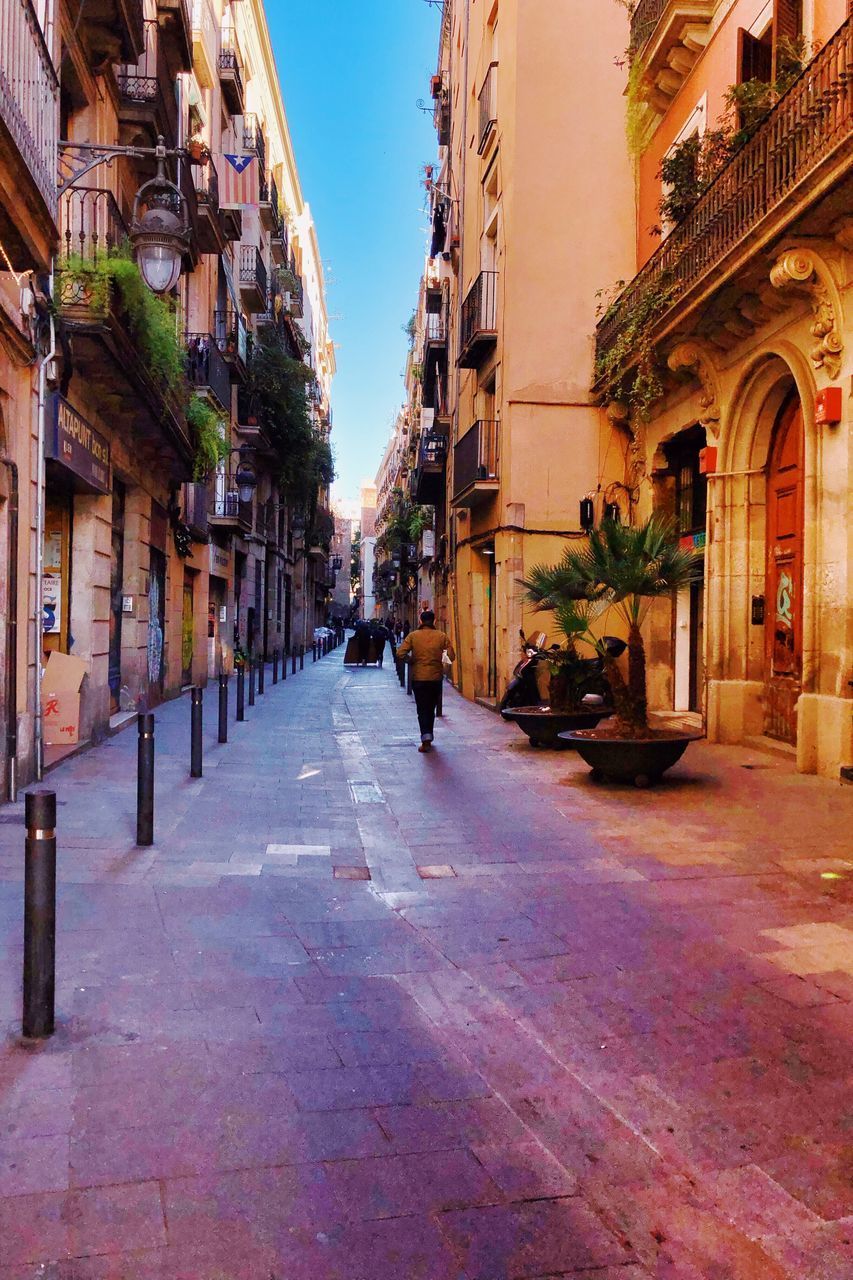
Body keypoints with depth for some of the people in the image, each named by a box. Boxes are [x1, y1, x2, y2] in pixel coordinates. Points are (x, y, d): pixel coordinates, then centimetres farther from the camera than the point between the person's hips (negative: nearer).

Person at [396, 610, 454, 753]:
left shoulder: (413, 636, -5)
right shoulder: (442, 636, -3)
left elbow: (400, 653, -13)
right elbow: (451, 656, -6)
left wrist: (411, 661, 3)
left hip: (419, 678, -1)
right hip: (436, 677, 2)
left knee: (422, 709, 2)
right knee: (431, 708, 16)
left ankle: (426, 737, -14)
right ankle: (429, 737, 24)